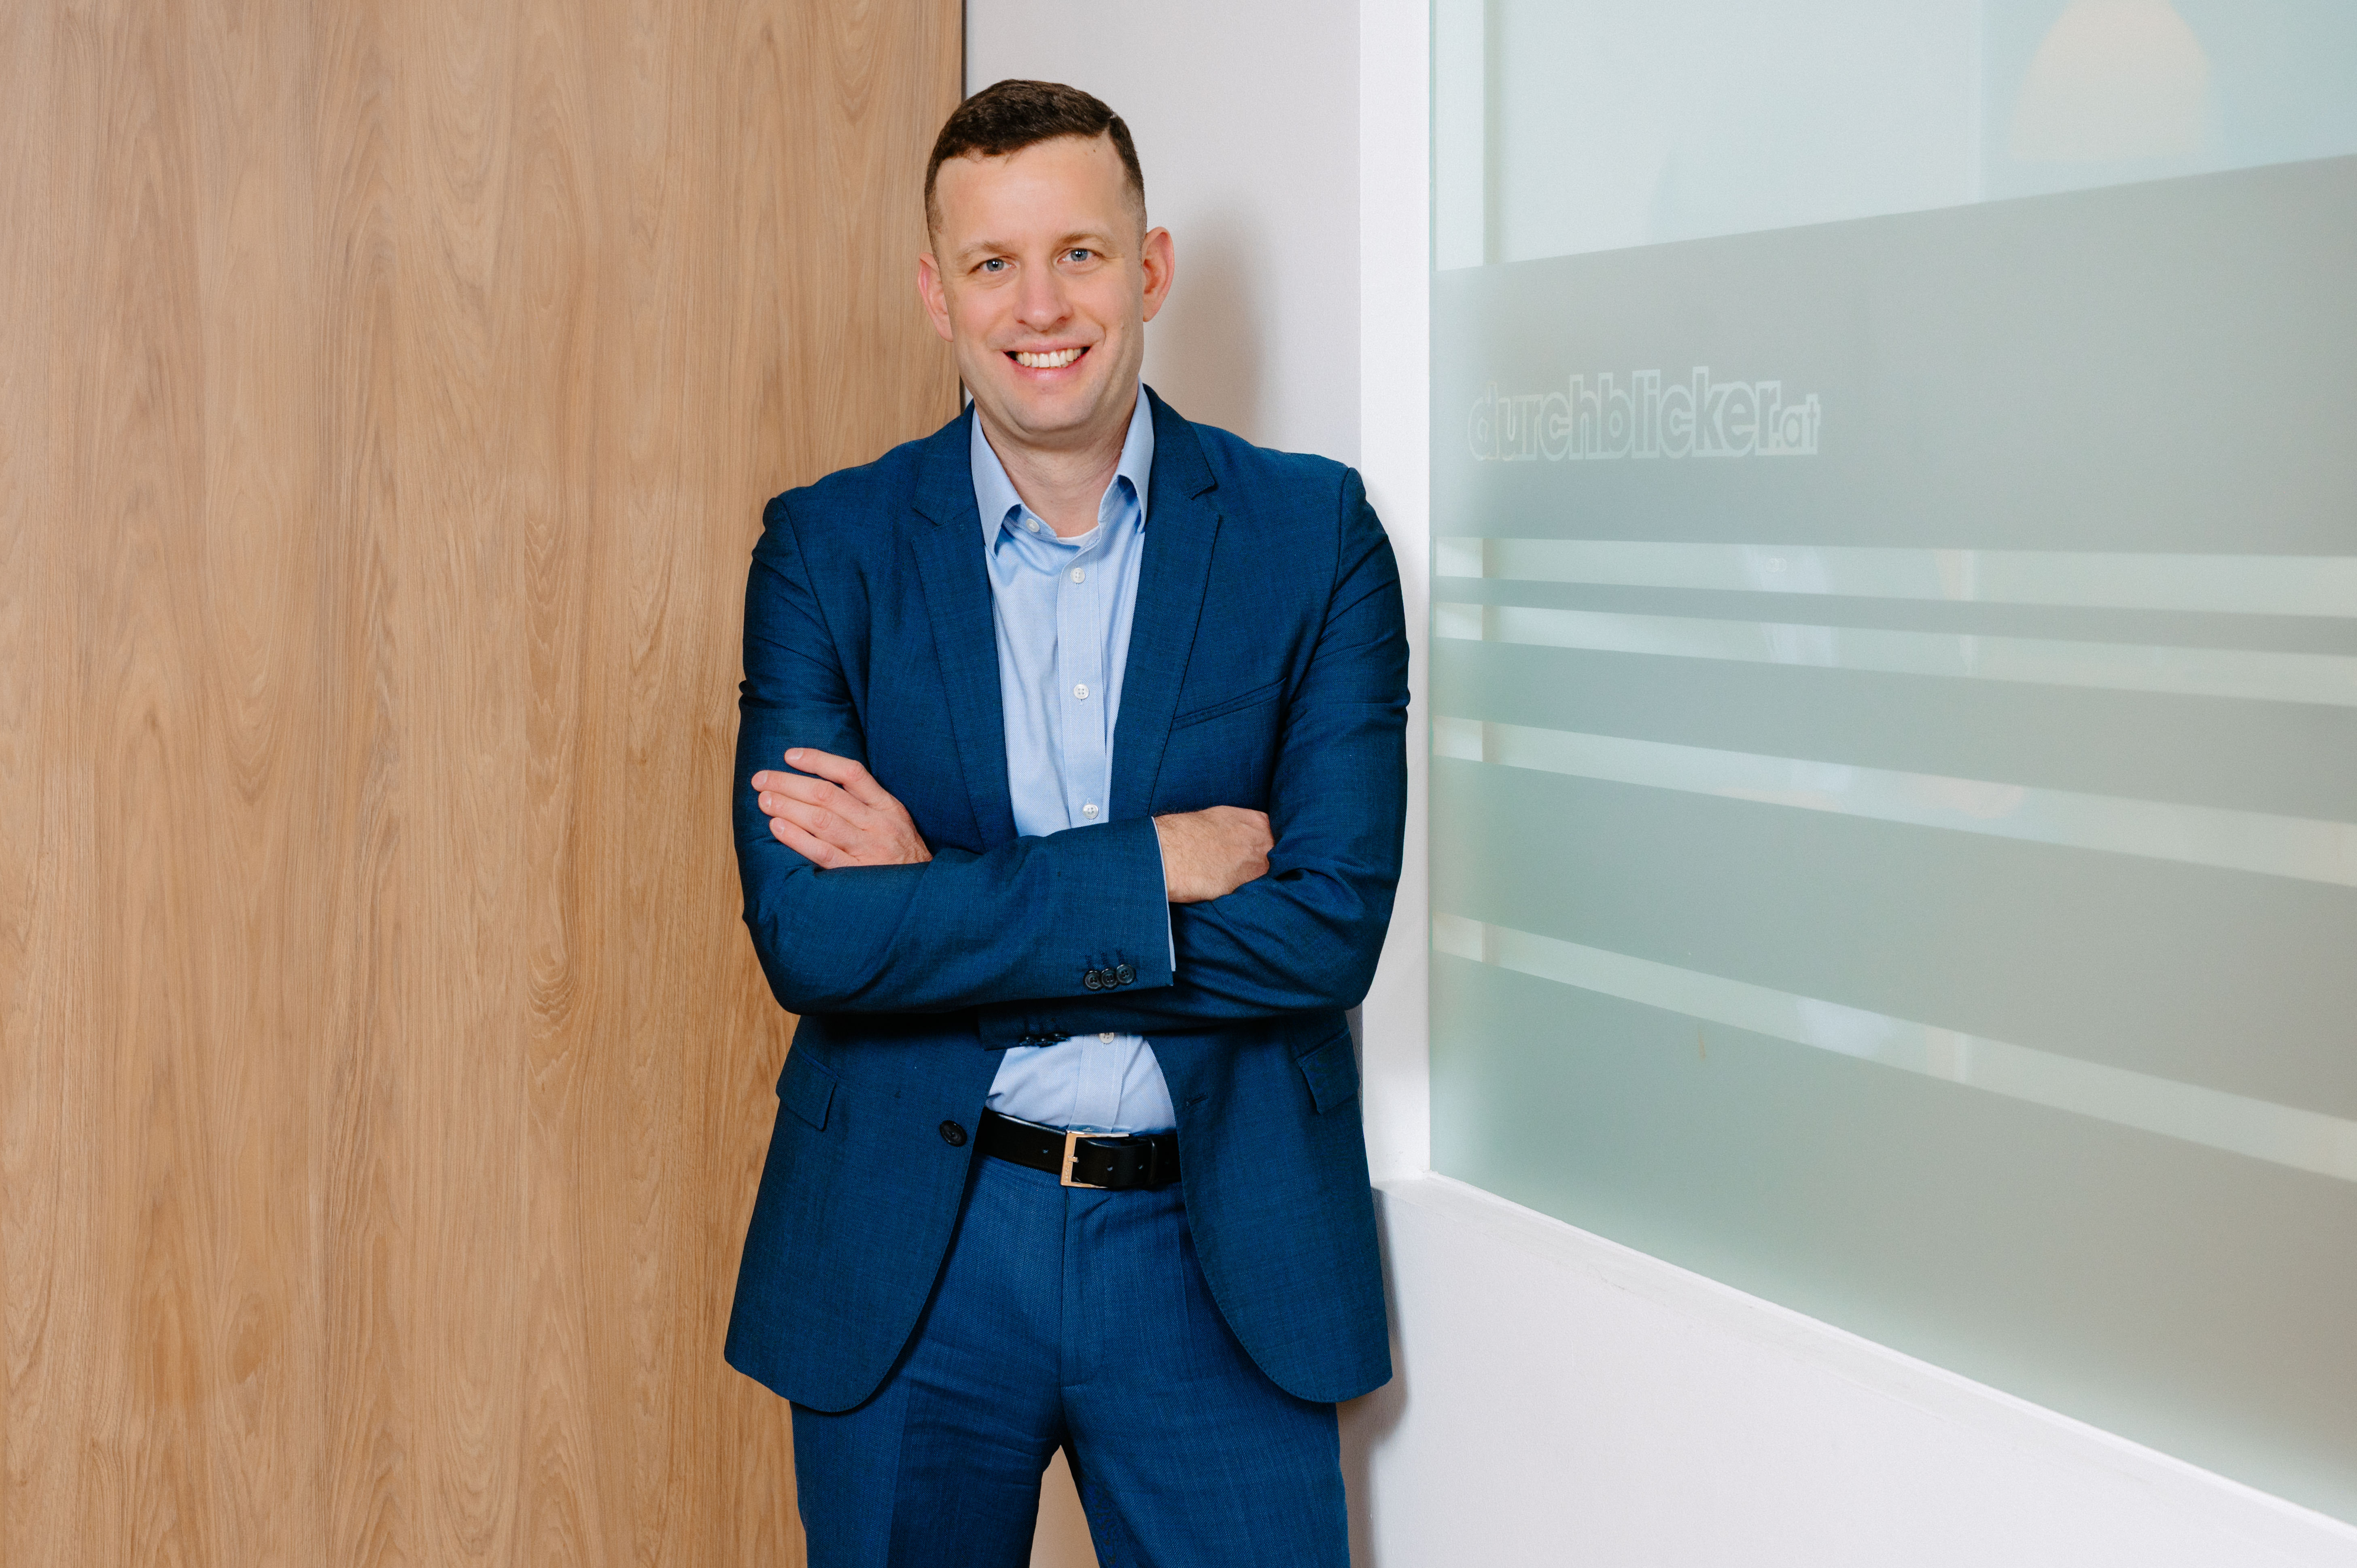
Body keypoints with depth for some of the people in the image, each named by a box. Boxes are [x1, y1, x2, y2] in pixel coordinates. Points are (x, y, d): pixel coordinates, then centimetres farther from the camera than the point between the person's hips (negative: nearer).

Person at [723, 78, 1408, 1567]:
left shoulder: (1316, 533, -3)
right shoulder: (829, 547, -3)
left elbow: (1329, 927, -13)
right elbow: (807, 933, -14)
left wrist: (938, 906, -15)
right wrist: (1154, 865, -19)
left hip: (1222, 1258, 0)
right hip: (906, 1257, 0)